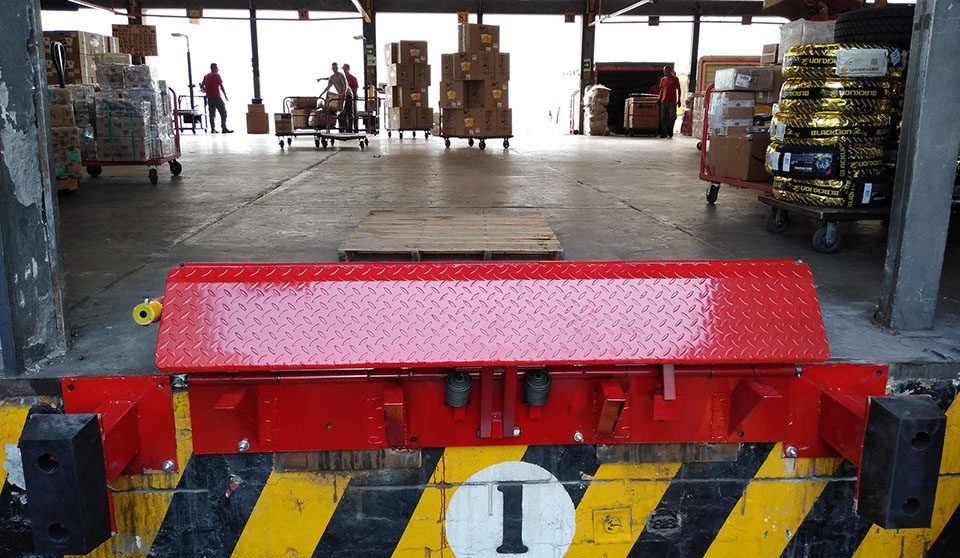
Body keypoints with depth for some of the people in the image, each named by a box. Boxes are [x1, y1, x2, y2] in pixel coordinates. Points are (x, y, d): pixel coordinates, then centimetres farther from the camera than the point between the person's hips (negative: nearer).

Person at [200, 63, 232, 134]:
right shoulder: (217, 75, -4)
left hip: (209, 98, 6)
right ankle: (224, 128, -12)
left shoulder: (206, 76, 14)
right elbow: (221, 86, -8)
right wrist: (225, 96, -5)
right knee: (223, 112, -4)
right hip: (216, 97, -6)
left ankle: (213, 129, 4)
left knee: (212, 114, 9)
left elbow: (201, 86, 15)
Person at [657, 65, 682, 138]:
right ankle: (664, 133, 5)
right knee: (663, 117, 1)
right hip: (664, 101, 4)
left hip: (672, 101, -4)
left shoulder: (675, 79, 2)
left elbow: (678, 89, 2)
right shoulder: (663, 79, 13)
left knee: (672, 117, -6)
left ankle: (670, 130, 11)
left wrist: (679, 100, -5)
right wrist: (659, 99, 7)